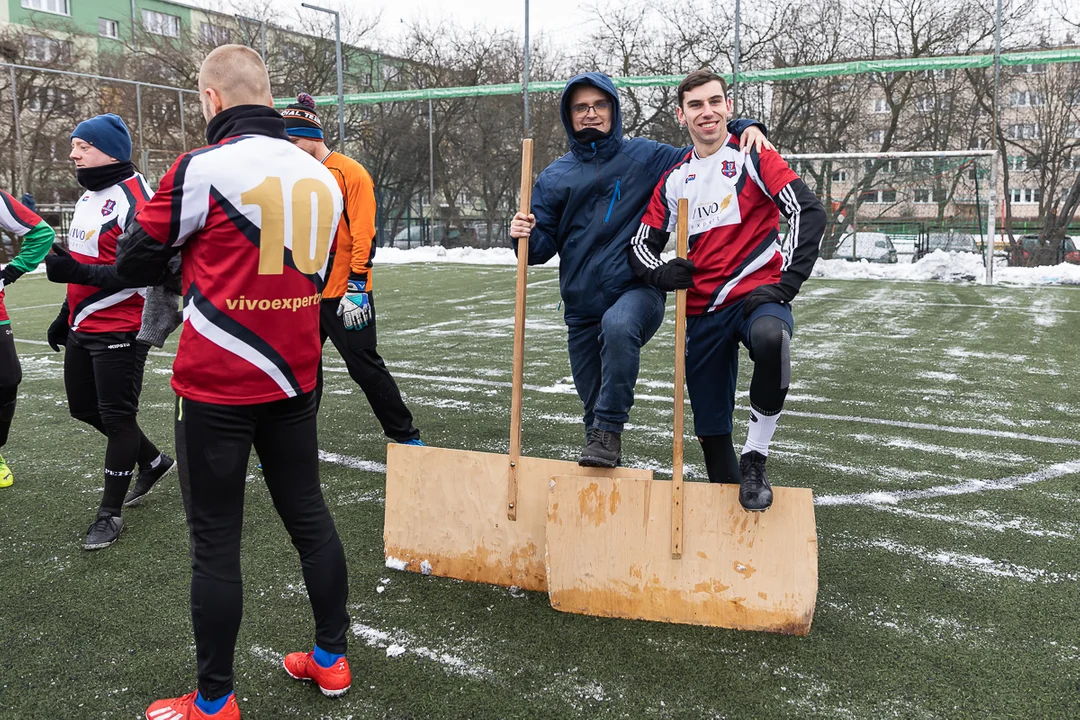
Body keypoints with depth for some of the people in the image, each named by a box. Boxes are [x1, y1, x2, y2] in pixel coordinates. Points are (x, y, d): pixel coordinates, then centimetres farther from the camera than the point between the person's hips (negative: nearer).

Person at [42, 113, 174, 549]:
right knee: (84, 407, 18)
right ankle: (152, 460, 38)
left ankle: (110, 513, 12)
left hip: (119, 329, -10)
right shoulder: (88, 196, 12)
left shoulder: (134, 200, -18)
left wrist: (79, 273, -29)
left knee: (117, 418, 0)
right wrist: (67, 315, 24)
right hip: (83, 327, 10)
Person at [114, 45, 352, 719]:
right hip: (294, 378, 6)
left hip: (218, 385, -5)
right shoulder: (322, 176, 4)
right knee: (310, 516, 16)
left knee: (216, 539, 5)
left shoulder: (203, 168, -13)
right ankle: (331, 658, 31)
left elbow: (137, 264, -3)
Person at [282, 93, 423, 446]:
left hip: (344, 295, -6)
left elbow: (363, 235, -13)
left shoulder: (350, 172, -7)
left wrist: (356, 287, -18)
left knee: (366, 368, -1)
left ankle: (405, 437, 14)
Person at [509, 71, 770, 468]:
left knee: (618, 326, -38)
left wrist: (744, 129, -9)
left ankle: (609, 430, -26)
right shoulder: (554, 177, 9)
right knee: (593, 403, 11)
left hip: (638, 290, -3)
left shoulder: (644, 156, 5)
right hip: (581, 306, 3)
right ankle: (602, 459, 35)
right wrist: (526, 235, -14)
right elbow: (544, 245, 8)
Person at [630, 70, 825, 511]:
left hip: (757, 295, -4)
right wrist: (662, 273, -8)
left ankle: (754, 460, -19)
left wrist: (787, 283, -17)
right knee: (710, 431, 4)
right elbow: (641, 245, 14)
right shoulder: (674, 180, 13)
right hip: (702, 311, 4)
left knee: (770, 338, -39)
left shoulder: (753, 158, 1)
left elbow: (809, 212, -8)